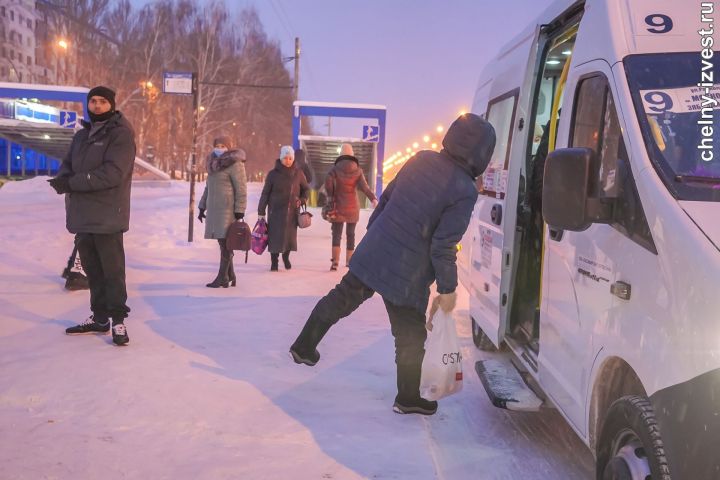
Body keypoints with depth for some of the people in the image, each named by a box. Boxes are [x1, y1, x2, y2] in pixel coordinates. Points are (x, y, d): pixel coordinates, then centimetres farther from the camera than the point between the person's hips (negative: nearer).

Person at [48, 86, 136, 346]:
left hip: (107, 216, -7)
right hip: (82, 215, 7)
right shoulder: (81, 136, 17)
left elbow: (111, 174, -18)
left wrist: (72, 182, -18)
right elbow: (67, 165, 16)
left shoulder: (121, 135, -7)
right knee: (92, 269, 13)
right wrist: (63, 180, -9)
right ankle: (99, 317, 23)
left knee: (112, 270, -3)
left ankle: (118, 319, 4)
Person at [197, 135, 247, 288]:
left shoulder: (235, 164, -8)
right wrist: (202, 207, 20)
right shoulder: (215, 164, 18)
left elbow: (241, 189, -12)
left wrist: (239, 211, -16)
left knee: (225, 243, -7)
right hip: (215, 208, 8)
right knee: (222, 243, 9)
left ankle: (222, 278, -4)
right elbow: (208, 187, 24)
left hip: (228, 208, -8)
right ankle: (230, 276, 18)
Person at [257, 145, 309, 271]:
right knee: (275, 236, -3)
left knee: (290, 235, 6)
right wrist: (261, 211, 0)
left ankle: (286, 256, 33)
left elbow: (306, 189, 17)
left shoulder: (298, 173, 3)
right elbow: (265, 193, 0)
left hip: (292, 211, 2)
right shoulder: (273, 174, -3)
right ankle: (274, 262, 12)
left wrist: (302, 200, -3)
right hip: (276, 211, -2)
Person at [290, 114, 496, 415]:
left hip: (372, 253, 6)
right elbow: (443, 247, -18)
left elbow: (386, 198, 9)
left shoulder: (422, 159, 0)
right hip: (406, 277, -6)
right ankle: (409, 398, 29)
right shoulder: (465, 192, -18)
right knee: (410, 337, 13)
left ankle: (304, 346, 39)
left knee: (342, 298, 25)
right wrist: (448, 289, -5)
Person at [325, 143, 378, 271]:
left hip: (339, 206, -2)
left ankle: (335, 261, -16)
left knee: (336, 234, -1)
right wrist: (373, 199, -14)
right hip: (353, 207, 2)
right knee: (350, 234, 14)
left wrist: (330, 196, -6)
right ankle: (349, 260, 23)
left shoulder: (336, 168, -3)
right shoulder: (357, 170, 1)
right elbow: (364, 187, -11)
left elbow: (328, 182, -18)